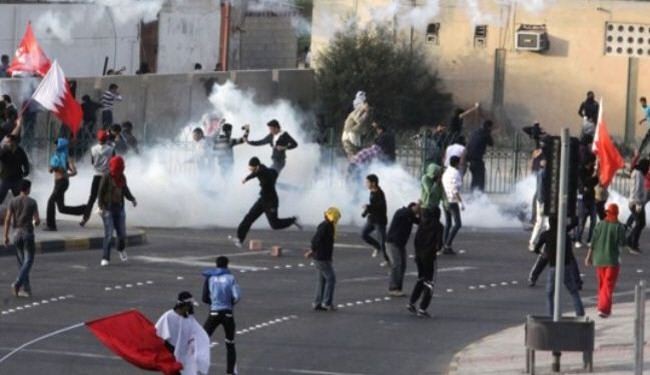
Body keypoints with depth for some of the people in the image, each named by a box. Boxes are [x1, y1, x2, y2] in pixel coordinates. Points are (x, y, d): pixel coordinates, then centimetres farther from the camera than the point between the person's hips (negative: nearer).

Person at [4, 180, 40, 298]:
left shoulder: (13, 202, 1)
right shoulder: (32, 202, -6)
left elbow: (7, 220, -3)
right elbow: (37, 220, -7)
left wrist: (6, 237, 2)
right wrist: (35, 223, 19)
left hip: (16, 233, 3)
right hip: (28, 233, -3)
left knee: (21, 261, 13)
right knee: (28, 260, 0)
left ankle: (26, 288, 11)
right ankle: (18, 283, -21)